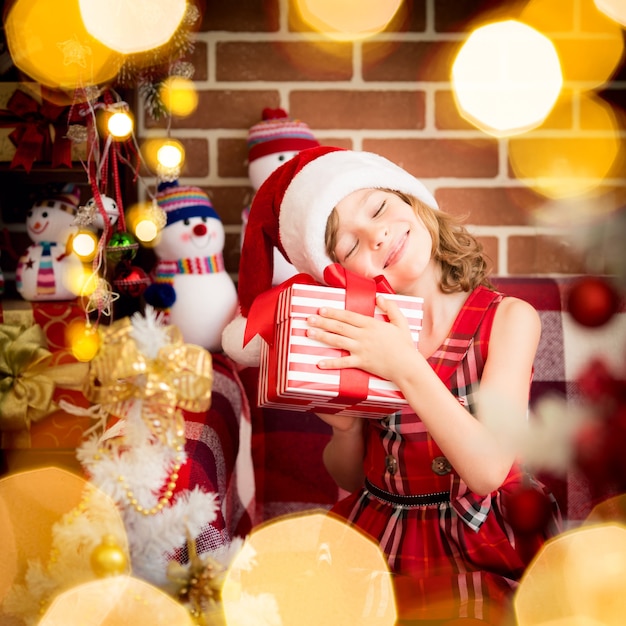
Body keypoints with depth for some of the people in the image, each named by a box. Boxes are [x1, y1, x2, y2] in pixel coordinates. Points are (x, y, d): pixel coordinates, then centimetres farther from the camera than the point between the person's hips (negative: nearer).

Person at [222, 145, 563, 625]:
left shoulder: (508, 318, -6)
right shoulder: (361, 331, 0)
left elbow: (488, 469, -16)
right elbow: (351, 478, 11)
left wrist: (406, 367, -21)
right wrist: (344, 427, -10)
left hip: (482, 549, -3)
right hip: (379, 543, 3)